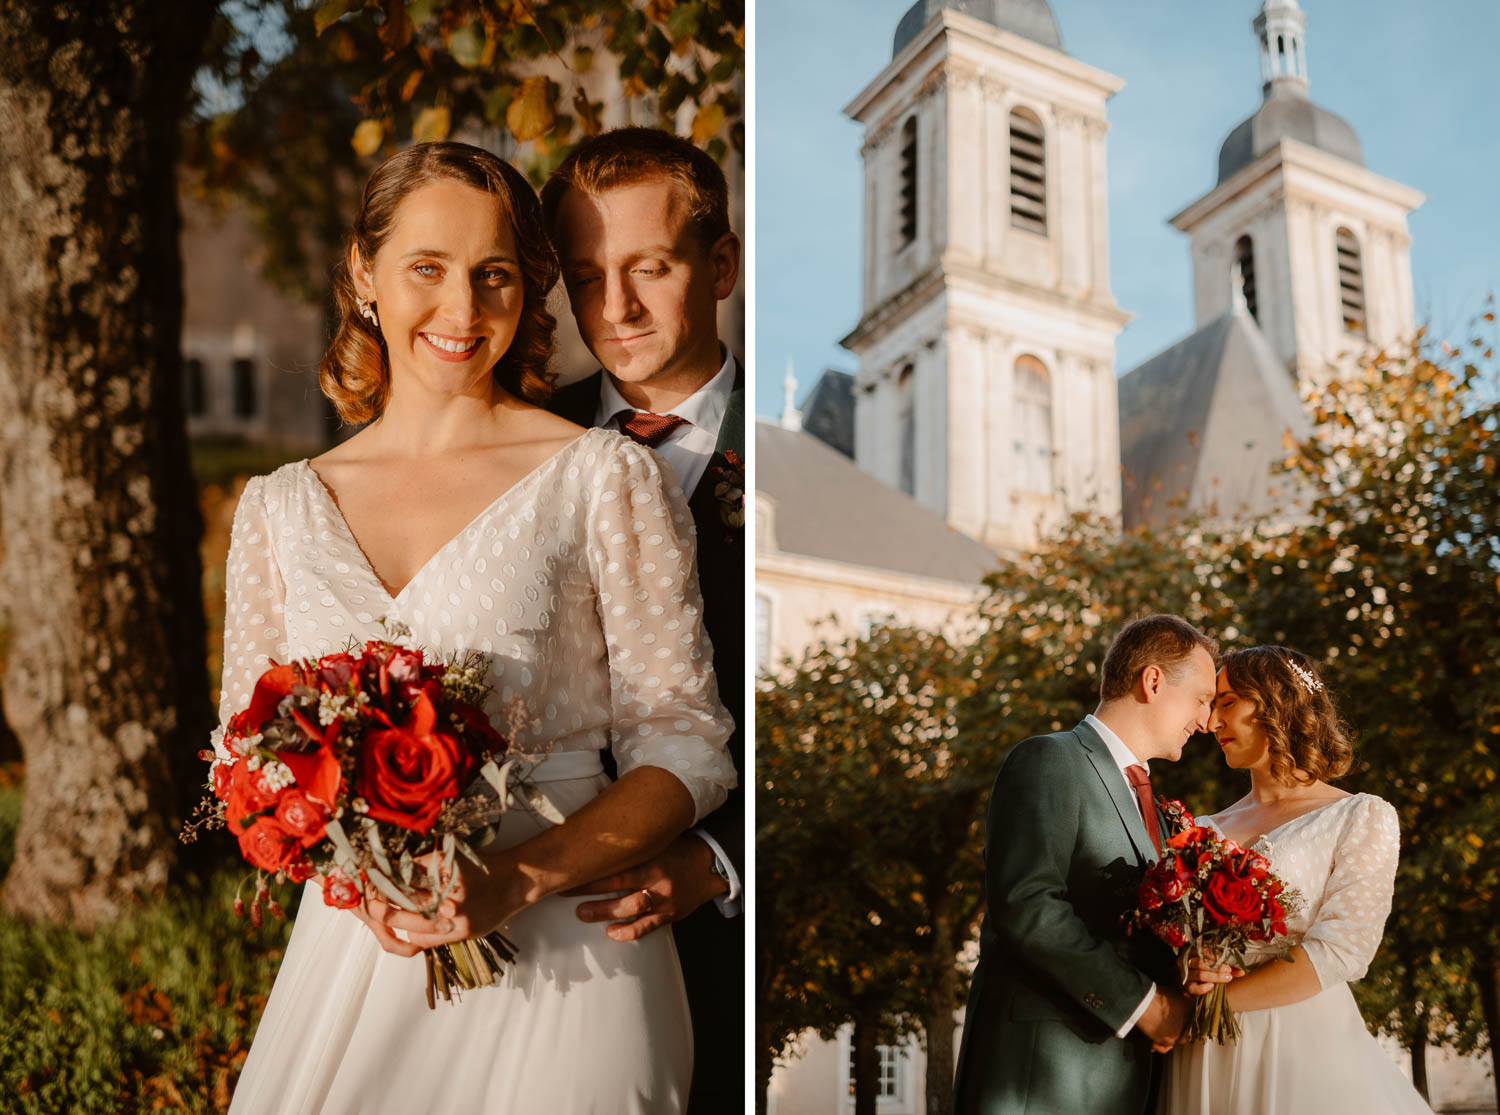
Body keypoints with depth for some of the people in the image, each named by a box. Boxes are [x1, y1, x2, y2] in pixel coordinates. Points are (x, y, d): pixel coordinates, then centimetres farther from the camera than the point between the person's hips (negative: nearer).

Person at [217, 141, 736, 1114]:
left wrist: (518, 881, -19)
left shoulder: (605, 477, -5)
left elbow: (688, 744, -6)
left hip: (559, 958, -3)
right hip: (350, 950, 3)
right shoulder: (280, 507, 7)